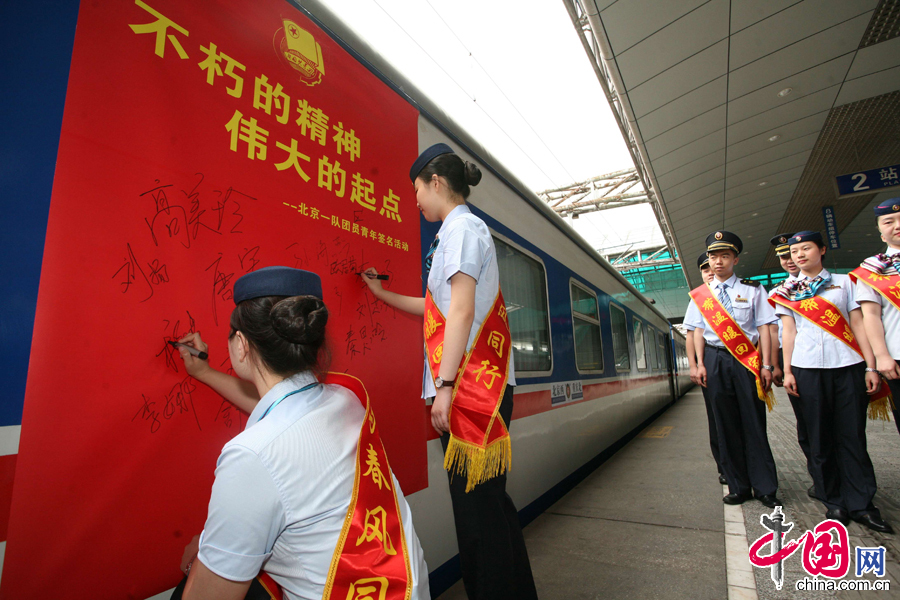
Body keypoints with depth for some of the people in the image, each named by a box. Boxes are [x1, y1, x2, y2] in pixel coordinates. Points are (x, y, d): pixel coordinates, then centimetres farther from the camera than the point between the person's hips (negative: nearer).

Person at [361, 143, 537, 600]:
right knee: (487, 499, 17)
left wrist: (445, 384, -20)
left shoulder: (462, 227, -6)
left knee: (476, 504, -2)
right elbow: (439, 308, 25)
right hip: (480, 388, 10)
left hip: (470, 386, -10)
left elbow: (461, 310, -17)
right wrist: (382, 293, 32)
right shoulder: (464, 229, 23)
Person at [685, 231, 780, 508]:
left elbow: (763, 328, 3)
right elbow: (698, 331, 9)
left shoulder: (751, 290, 7)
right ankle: (739, 488, 14)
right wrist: (700, 364, 1)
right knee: (726, 425, 5)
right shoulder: (700, 295, 10)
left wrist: (766, 365, -4)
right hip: (715, 360, 2)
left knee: (754, 423, 0)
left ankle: (765, 488, 12)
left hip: (747, 360, -1)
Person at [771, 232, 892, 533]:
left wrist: (871, 366, -1)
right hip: (808, 367, 0)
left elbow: (858, 324, 6)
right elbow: (789, 331, 7)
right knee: (820, 437, 3)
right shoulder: (786, 291, 10)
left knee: (853, 435, 1)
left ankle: (861, 504, 12)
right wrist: (787, 370, 0)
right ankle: (835, 502, 14)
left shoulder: (844, 282, 11)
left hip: (849, 364, 0)